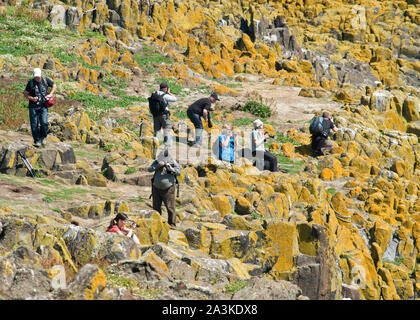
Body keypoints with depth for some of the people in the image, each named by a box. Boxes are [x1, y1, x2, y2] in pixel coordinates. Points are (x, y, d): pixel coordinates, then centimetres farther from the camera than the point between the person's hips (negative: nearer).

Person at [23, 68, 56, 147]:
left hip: (43, 106, 0)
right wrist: (32, 98, -18)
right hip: (33, 106, 0)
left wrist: (50, 94, 1)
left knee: (44, 123, -13)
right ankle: (37, 141, 12)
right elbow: (25, 94, 1)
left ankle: (43, 137, 11)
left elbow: (54, 86, 16)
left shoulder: (46, 80, 0)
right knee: (34, 125, 0)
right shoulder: (31, 83, -5)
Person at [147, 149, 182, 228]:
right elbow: (149, 169, -6)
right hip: (157, 188, 3)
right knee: (156, 207, 9)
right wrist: (158, 166, -21)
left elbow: (179, 172, -10)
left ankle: (172, 224, 0)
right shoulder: (157, 161, 3)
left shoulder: (173, 162, -3)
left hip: (168, 188, -3)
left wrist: (171, 168, -27)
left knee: (170, 207, -7)